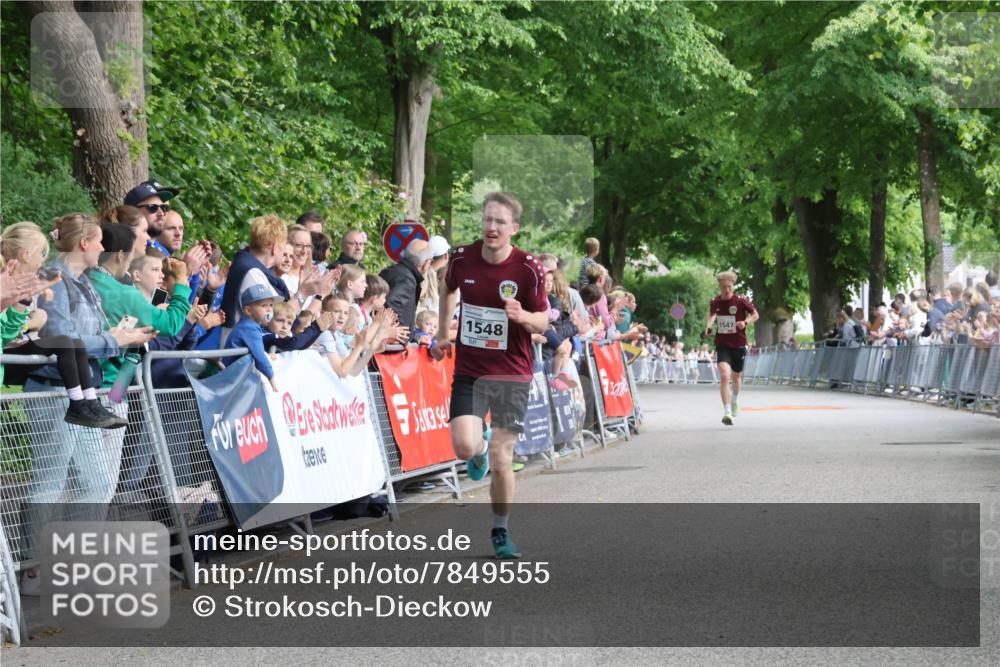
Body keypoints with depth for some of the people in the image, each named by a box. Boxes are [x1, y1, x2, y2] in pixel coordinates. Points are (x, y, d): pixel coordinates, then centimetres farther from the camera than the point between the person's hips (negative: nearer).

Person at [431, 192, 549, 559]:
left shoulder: (528, 268, -11)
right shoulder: (462, 258, -5)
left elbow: (543, 323, -4)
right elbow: (448, 290, 18)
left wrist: (522, 316, -26)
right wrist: (443, 335, 19)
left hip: (512, 373, -2)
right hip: (468, 369, 2)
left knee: (501, 459, -3)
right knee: (464, 446, -16)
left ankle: (500, 532, 17)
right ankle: (480, 447, 23)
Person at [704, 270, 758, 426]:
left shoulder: (741, 301, -10)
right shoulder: (715, 302, -3)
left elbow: (755, 315, 1)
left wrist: (745, 322, -18)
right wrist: (709, 326, -1)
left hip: (739, 345, 0)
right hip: (722, 345, 0)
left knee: (736, 377, 17)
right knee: (724, 376, -21)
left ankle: (735, 400, 51)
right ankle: (727, 412, -23)